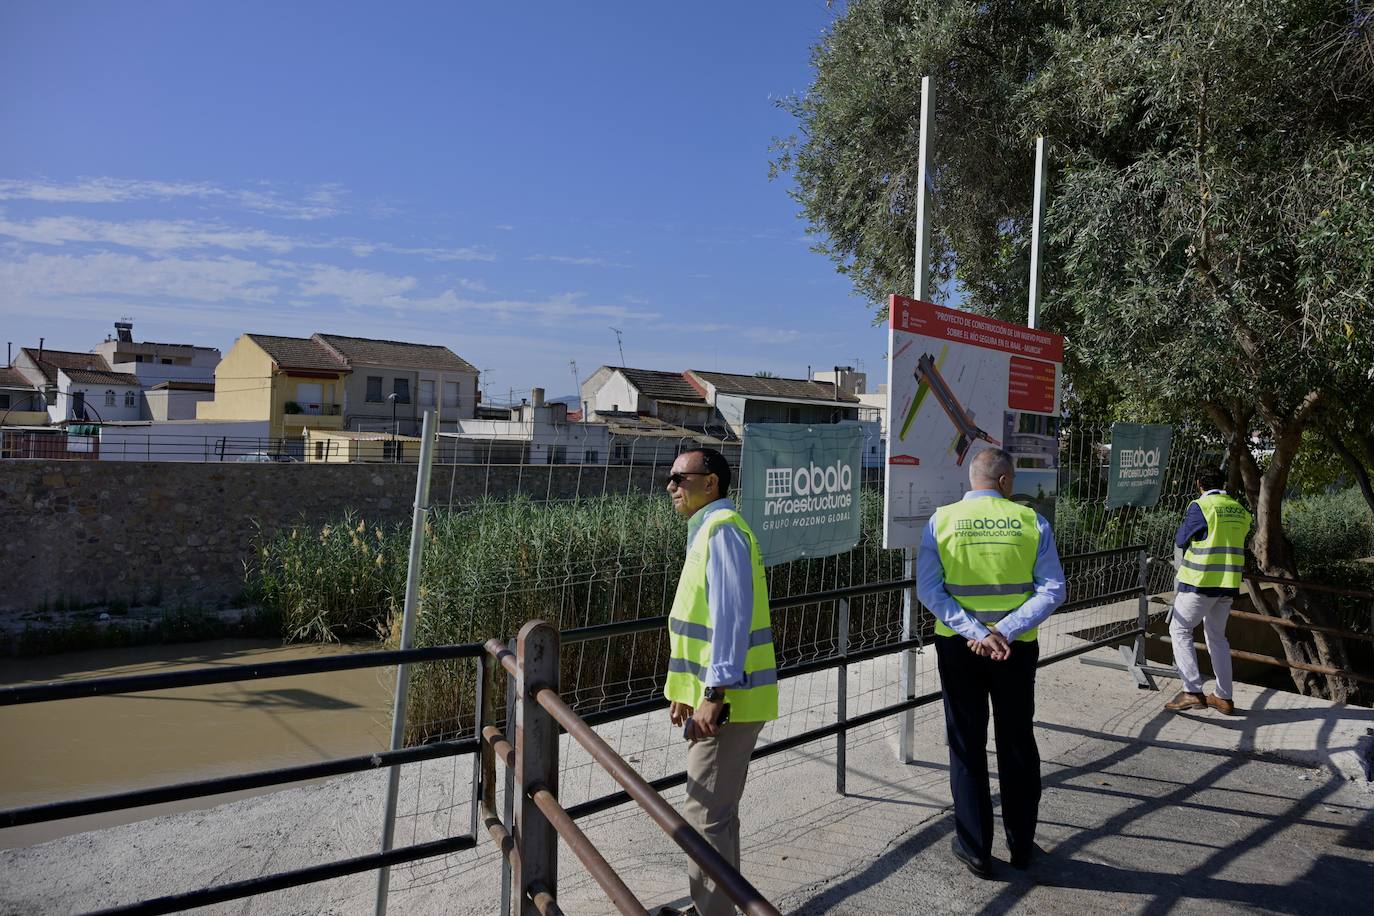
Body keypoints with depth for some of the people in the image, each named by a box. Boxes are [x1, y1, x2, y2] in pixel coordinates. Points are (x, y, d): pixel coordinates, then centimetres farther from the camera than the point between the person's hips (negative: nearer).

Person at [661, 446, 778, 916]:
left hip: (725, 699, -11)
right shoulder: (707, 530, 16)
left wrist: (714, 694, -26)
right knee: (718, 812, 20)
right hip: (711, 693, 11)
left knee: (705, 816, -4)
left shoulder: (722, 529, -16)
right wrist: (687, 691, 21)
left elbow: (732, 616, -24)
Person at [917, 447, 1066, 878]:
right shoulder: (1031, 521, -5)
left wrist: (975, 633, -17)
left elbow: (929, 590, -14)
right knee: (1018, 744, 17)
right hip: (1017, 648, 1)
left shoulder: (941, 520, -6)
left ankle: (975, 848, 19)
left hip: (957, 648, 0)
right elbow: (1052, 590, -12)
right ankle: (1021, 847, 29)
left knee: (967, 746, 12)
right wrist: (1005, 632, -17)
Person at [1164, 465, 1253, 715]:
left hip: (1200, 581, -6)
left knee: (1180, 630, 3)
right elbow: (1239, 544, 15)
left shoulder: (1200, 506, -10)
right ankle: (1224, 697, 20)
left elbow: (1180, 542, -2)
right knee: (1217, 636, 17)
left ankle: (1192, 691, -8)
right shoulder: (1240, 511, 10)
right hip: (1229, 584, 7)